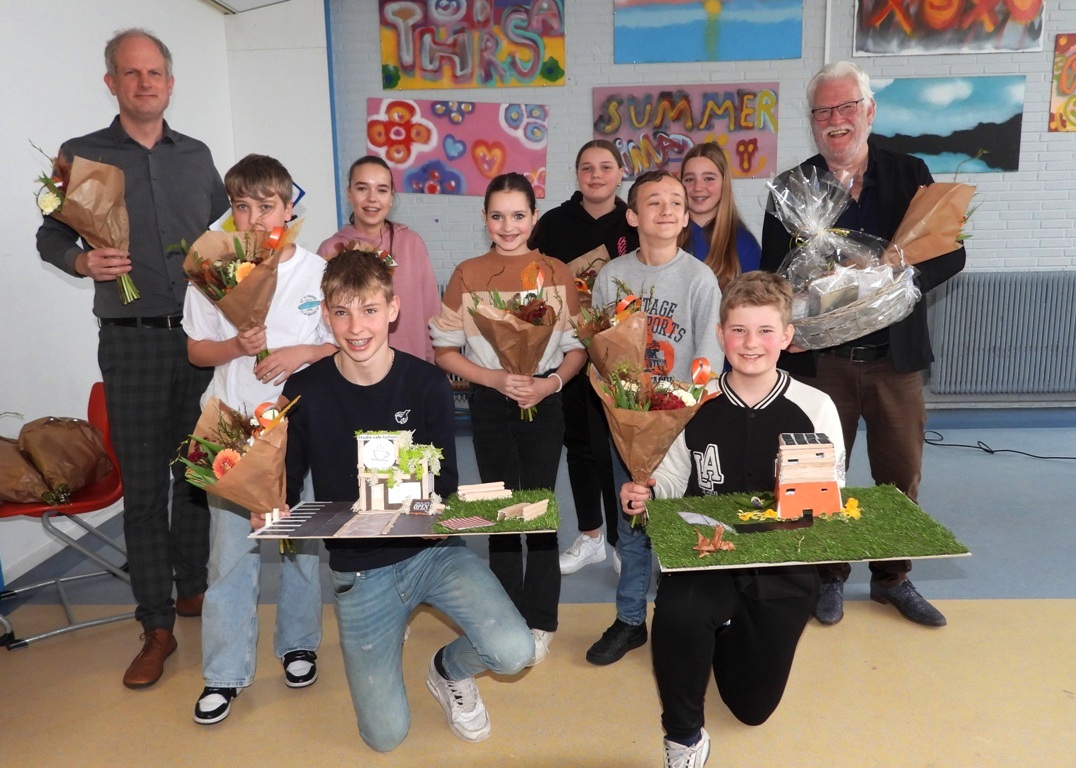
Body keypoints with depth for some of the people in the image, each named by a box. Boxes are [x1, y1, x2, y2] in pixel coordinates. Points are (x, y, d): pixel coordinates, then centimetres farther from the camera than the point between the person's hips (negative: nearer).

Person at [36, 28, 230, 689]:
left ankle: (193, 588, 27)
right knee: (143, 485, 0)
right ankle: (157, 627, 10)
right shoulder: (81, 155, 5)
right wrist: (82, 261, -13)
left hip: (201, 335, 3)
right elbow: (50, 236, 7)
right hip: (133, 342, -2)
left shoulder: (197, 156, 12)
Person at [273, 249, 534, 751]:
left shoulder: (426, 383, -11)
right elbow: (287, 485, 1)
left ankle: (450, 670, 16)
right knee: (385, 736, 2)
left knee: (513, 651, -23)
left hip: (432, 550, 0)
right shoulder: (304, 393, -9)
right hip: (358, 569, 1)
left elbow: (445, 483, -6)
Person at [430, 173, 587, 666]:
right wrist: (496, 379, -14)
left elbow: (577, 347, 2)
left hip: (544, 402, 0)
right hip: (489, 404, 0)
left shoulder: (557, 274, 2)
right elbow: (445, 350, -1)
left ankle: (539, 622, 20)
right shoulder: (467, 275, 0)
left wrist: (549, 382, -16)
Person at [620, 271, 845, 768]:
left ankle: (727, 630, 49)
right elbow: (672, 479, 2)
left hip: (784, 565, 1)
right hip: (708, 555, -1)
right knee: (675, 613, -37)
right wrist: (645, 495, -19)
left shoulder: (815, 408, -8)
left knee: (752, 706, 13)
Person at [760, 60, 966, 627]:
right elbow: (773, 276, -1)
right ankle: (830, 577, 28)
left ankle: (893, 579, 32)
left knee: (901, 474, 11)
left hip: (895, 354, 2)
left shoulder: (909, 174, 3)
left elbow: (951, 254, 0)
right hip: (822, 360, -1)